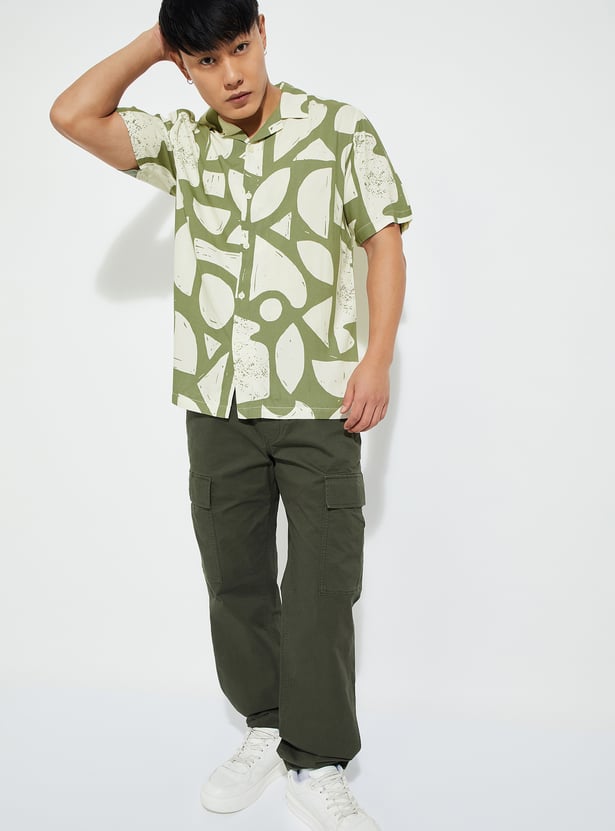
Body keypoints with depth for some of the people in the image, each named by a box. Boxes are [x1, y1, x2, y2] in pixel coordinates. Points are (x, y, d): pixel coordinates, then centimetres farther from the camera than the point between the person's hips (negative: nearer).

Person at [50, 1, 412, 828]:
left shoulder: (341, 130, -1)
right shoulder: (182, 142, 8)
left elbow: (385, 240, -1)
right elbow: (73, 116, -1)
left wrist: (378, 359, -10)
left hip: (317, 402, -3)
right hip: (216, 404, 4)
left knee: (322, 584, -1)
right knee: (235, 575, 12)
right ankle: (266, 728, 31)